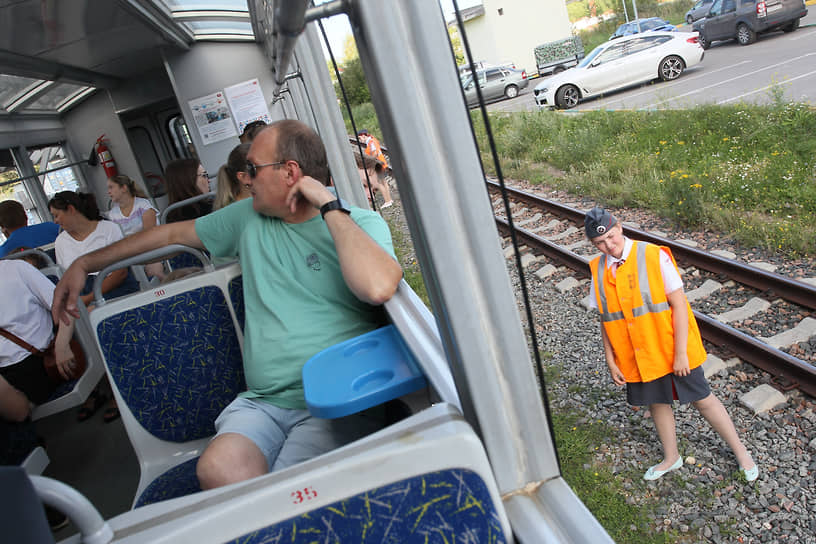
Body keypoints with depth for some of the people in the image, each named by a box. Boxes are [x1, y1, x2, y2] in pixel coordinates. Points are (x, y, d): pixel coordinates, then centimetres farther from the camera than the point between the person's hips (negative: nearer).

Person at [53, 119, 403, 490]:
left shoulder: (360, 223, -1)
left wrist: (330, 207, -13)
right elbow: (172, 233, 27)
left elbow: (379, 287, -23)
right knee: (219, 469, -26)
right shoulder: (250, 216, 16)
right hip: (263, 401, 4)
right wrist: (84, 264, 29)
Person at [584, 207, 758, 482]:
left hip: (672, 350, -3)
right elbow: (605, 319, 3)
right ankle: (671, 458, 42)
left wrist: (680, 353, -16)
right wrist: (610, 360, 1)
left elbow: (679, 305, -16)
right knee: (657, 404, 19)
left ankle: (740, 451, 34)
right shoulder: (598, 269, -4)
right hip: (638, 357, 4)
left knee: (702, 400, 10)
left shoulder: (654, 256, -18)